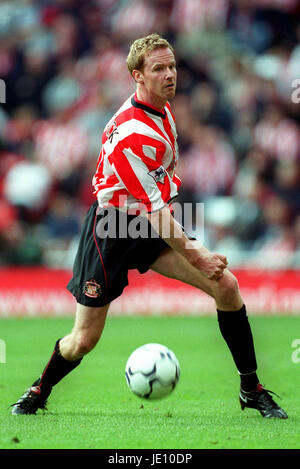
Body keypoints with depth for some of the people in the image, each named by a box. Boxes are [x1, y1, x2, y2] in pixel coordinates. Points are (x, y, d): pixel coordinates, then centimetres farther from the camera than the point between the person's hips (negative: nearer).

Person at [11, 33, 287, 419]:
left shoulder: (163, 109, 1)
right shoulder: (132, 134, -28)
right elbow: (153, 210, -25)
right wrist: (195, 255, -23)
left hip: (154, 223, 8)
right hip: (111, 229, -8)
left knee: (226, 285, -10)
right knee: (84, 340, -3)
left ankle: (250, 388, -1)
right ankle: (39, 391, 28)